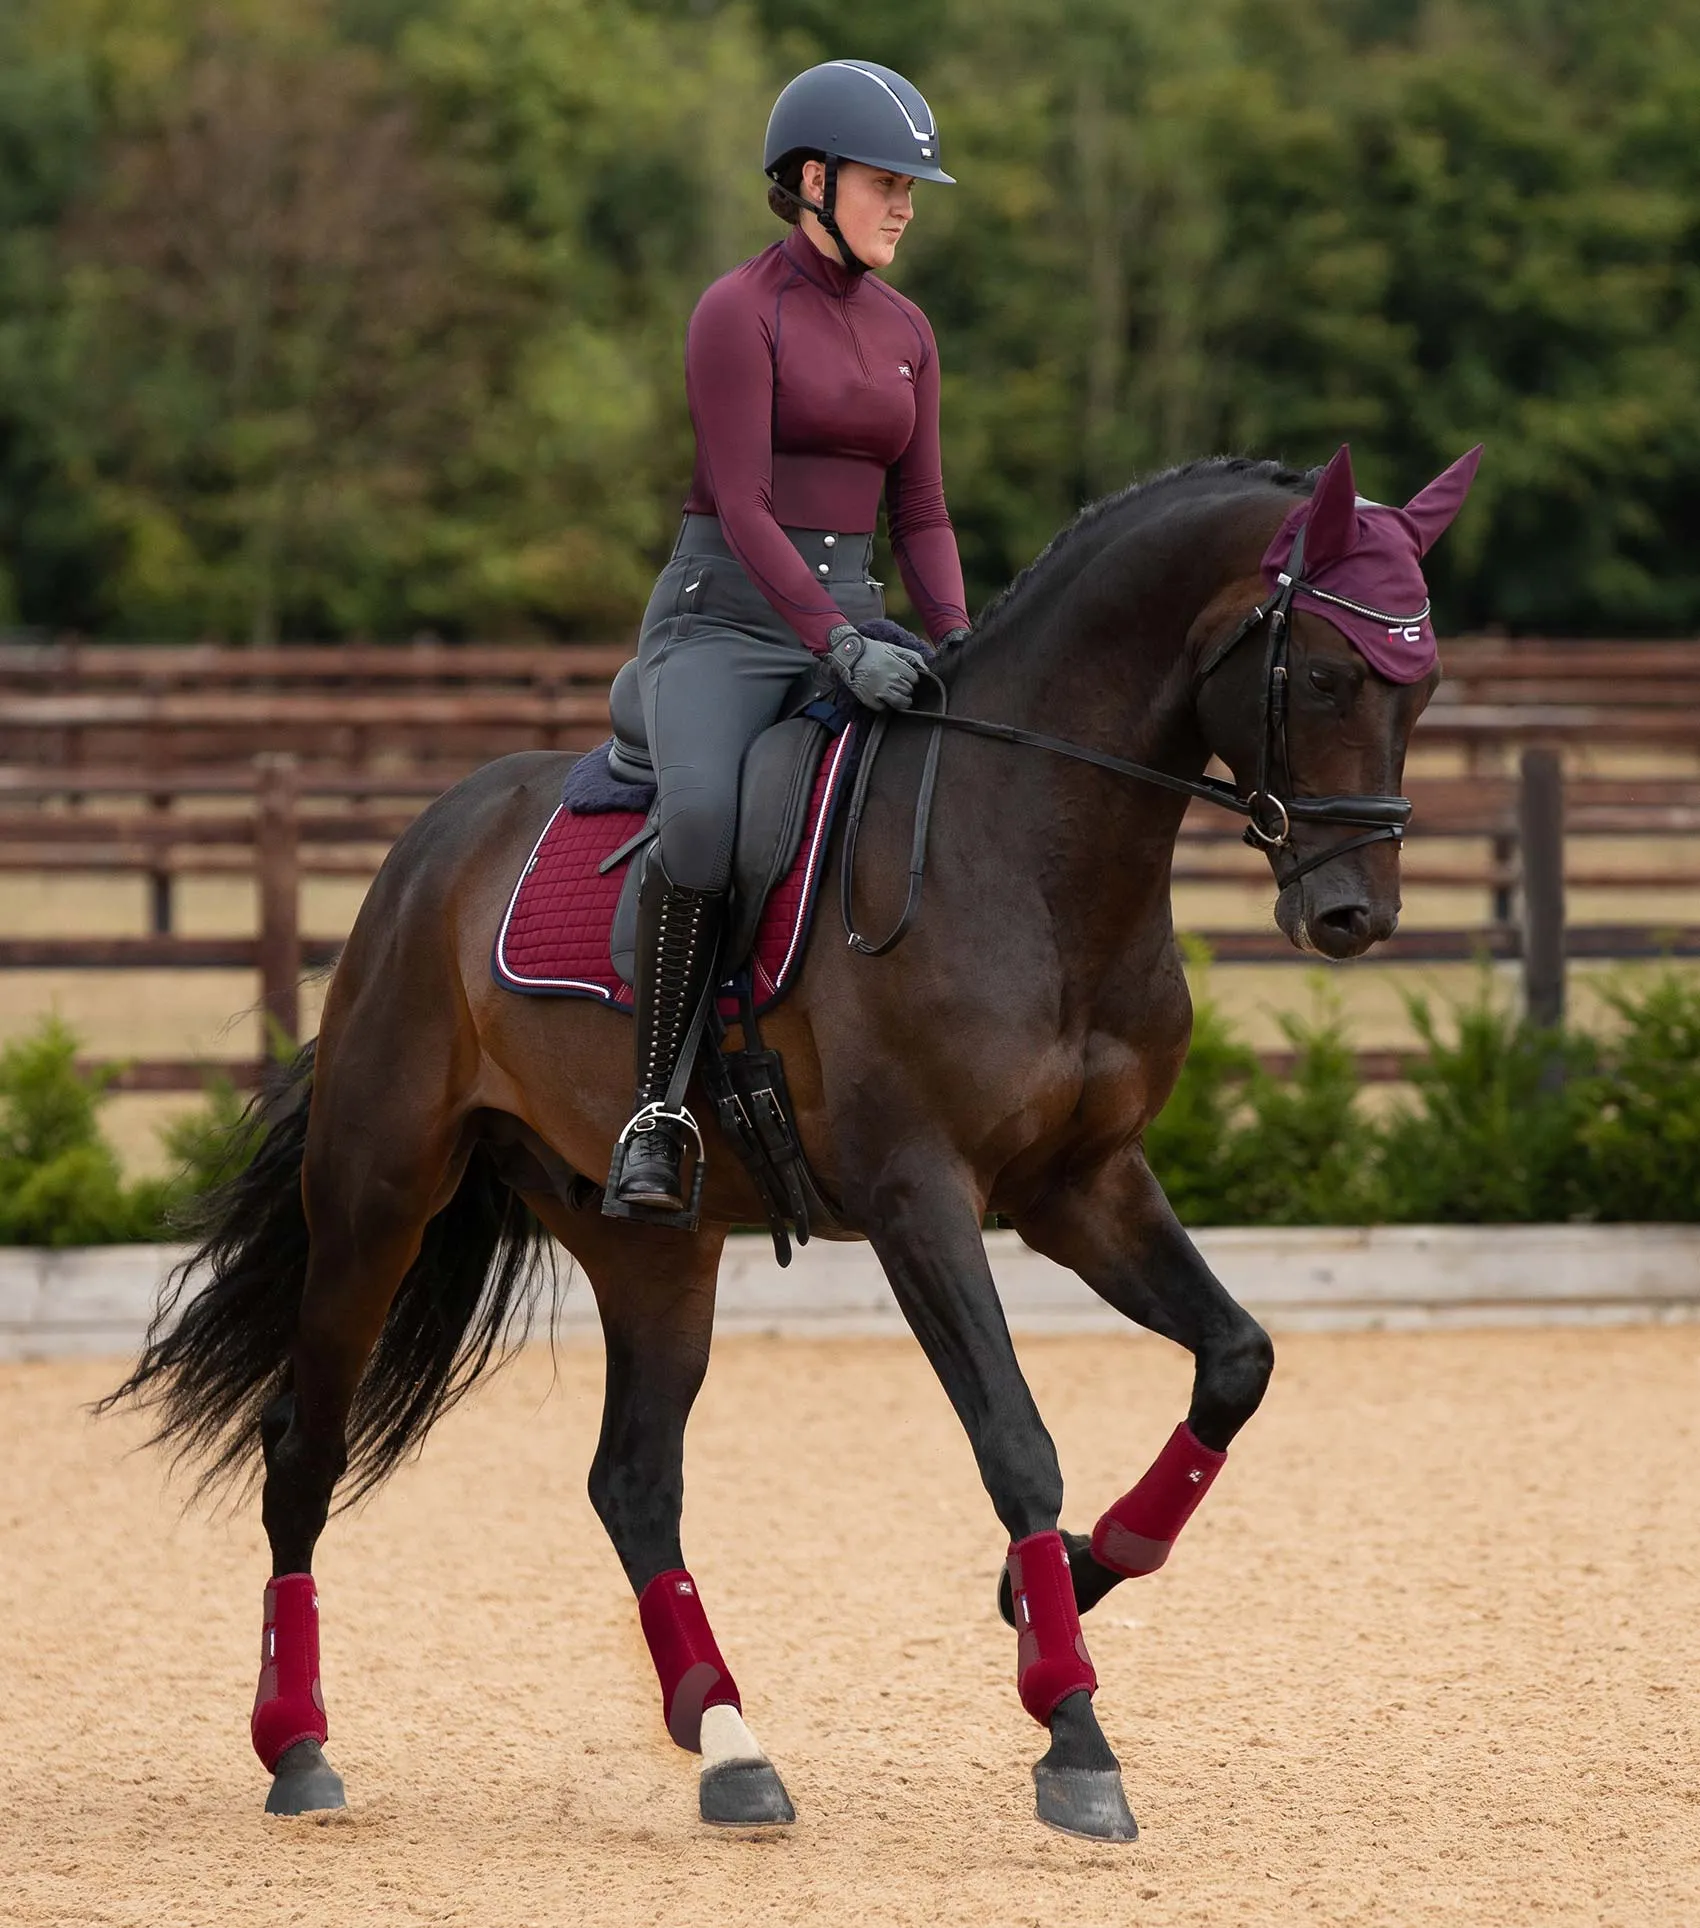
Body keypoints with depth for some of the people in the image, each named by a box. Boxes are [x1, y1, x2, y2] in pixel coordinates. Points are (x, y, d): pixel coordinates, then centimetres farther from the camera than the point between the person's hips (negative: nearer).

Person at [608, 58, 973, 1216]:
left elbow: (920, 514, 14)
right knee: (702, 815, -34)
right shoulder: (739, 313, -8)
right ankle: (657, 1111, -27)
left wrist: (958, 649, -3)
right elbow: (743, 508, -16)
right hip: (726, 613, -6)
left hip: (849, 617, 6)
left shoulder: (905, 332, 13)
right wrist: (840, 648, -26)